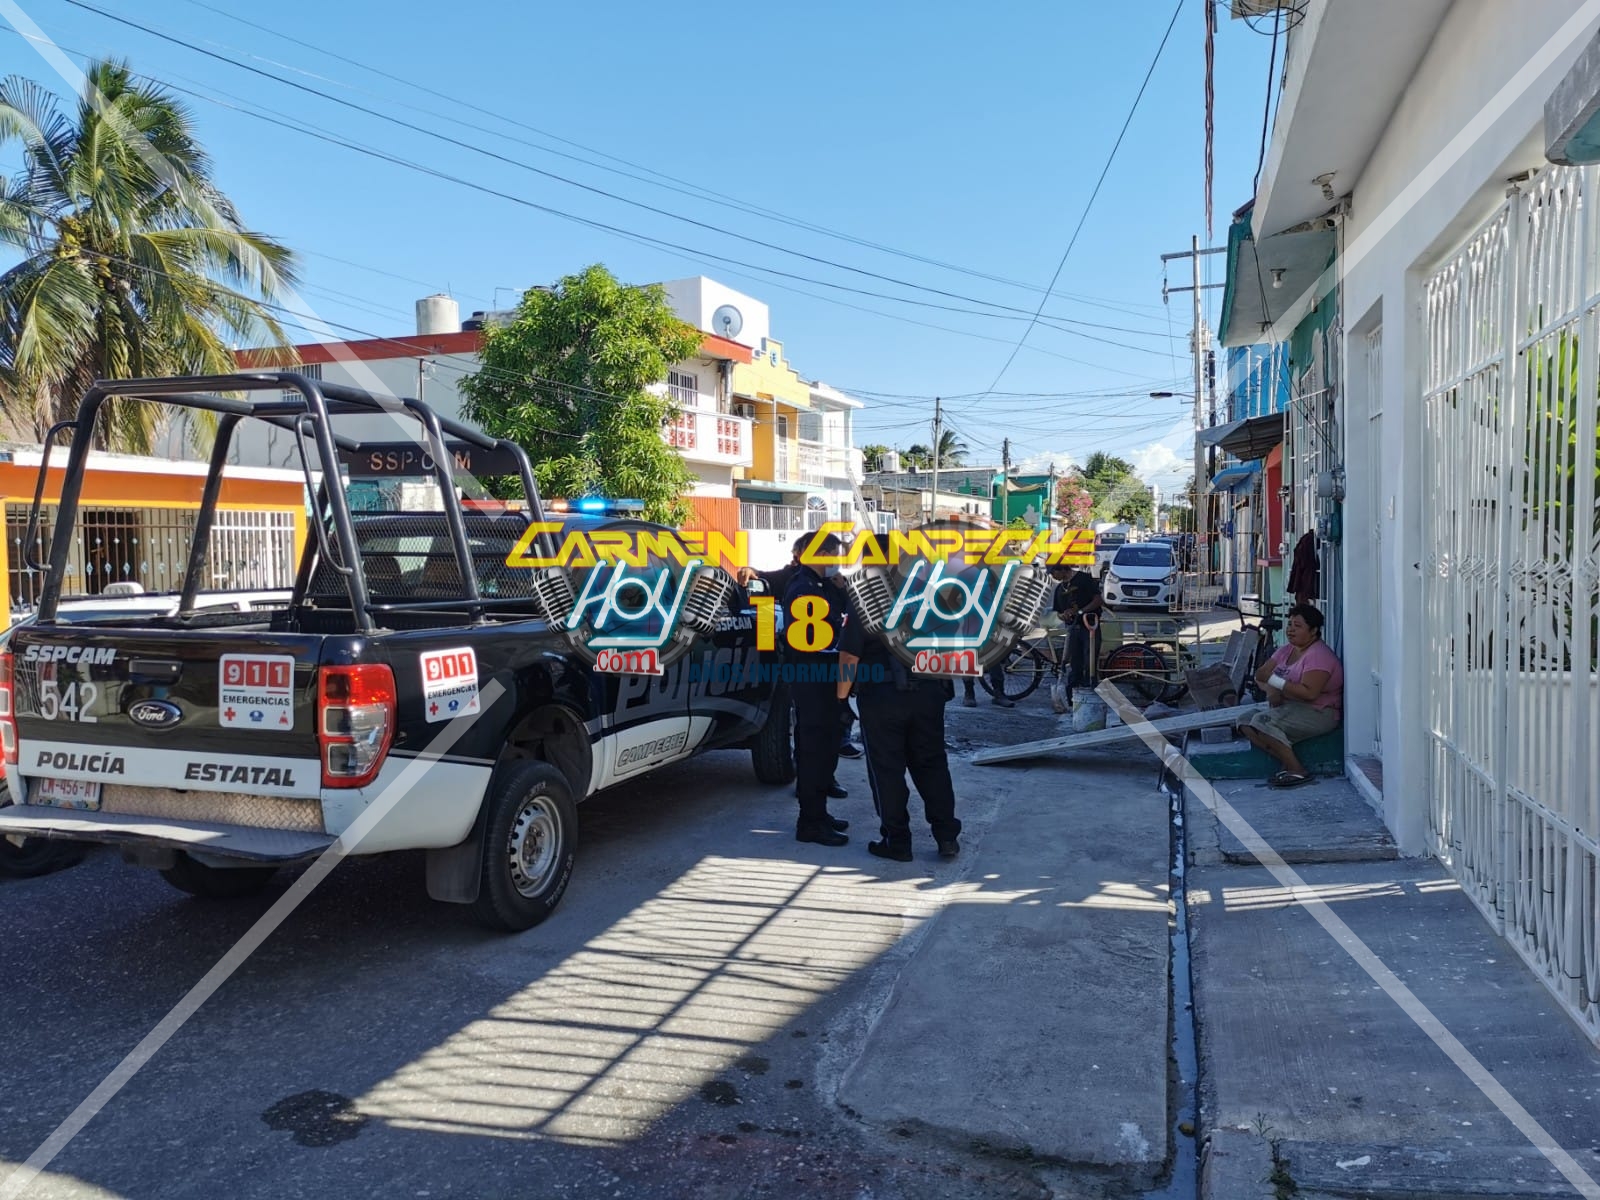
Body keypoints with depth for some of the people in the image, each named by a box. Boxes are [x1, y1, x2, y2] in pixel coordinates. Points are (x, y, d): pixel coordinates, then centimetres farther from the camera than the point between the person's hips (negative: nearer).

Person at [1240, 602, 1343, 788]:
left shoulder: (1319, 655, -15)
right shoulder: (1285, 651, 13)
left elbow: (1309, 693, -26)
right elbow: (1260, 674, 9)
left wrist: (1274, 681, -23)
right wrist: (1270, 690, -14)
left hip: (1318, 712, -9)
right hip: (1288, 707, 9)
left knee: (1262, 722, -28)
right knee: (1245, 721, -11)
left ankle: (1297, 770, -20)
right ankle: (1287, 763, -15)